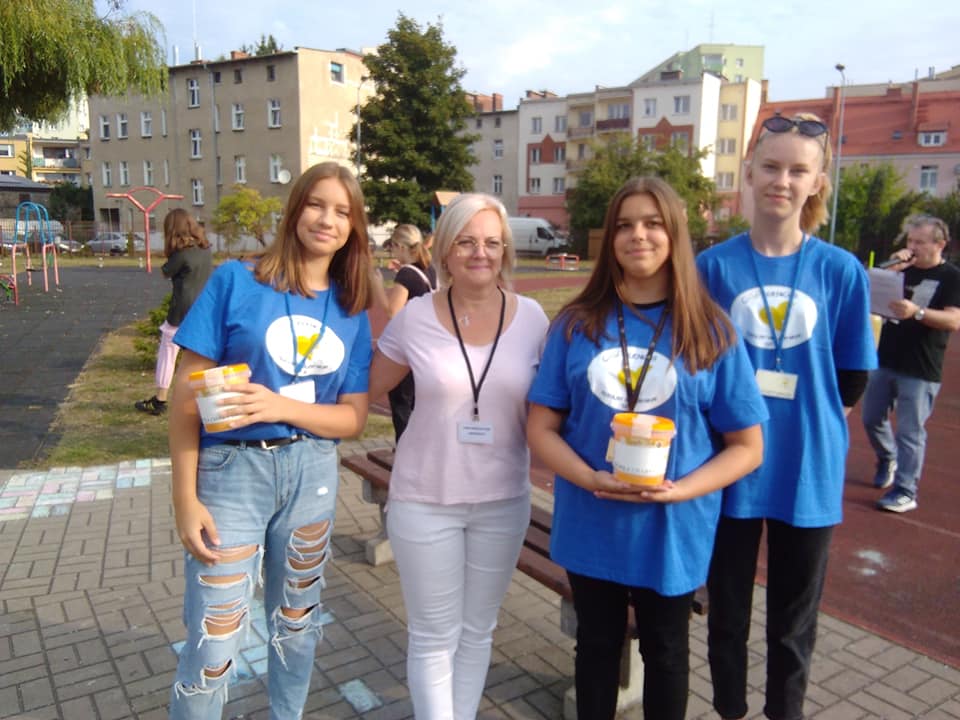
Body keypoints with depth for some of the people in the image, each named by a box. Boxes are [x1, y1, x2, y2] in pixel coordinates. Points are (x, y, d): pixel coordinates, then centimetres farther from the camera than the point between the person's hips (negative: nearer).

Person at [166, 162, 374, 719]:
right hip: (232, 470, -3)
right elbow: (188, 392, -8)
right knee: (213, 644, 0)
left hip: (312, 474, 4)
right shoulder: (236, 280, -7)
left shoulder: (353, 311, 3)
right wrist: (186, 500, -12)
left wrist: (279, 406, -17)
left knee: (298, 621, 20)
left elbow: (352, 418, 1)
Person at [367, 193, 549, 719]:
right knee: (433, 636, 10)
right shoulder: (416, 317, -8)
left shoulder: (531, 319, -4)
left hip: (502, 501, 2)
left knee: (478, 630, 19)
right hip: (425, 500, -1)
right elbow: (368, 389, 6)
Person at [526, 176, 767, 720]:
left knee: (666, 652, 20)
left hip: (673, 530, -1)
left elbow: (747, 447, -4)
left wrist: (680, 490, -20)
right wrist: (592, 480, -20)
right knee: (597, 646, 20)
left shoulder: (711, 332, -7)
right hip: (590, 525, 1)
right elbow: (542, 428, -2)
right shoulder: (577, 324, -3)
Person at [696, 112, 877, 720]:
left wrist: (809, 427, 0)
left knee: (795, 620, 16)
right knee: (728, 611, 16)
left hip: (808, 471, 1)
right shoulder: (714, 265, -6)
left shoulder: (841, 271, -4)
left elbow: (852, 378, 4)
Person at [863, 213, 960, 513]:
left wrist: (916, 311, -34)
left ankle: (905, 492, 5)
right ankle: (888, 460, 41)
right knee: (872, 419, 15)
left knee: (910, 432, -3)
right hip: (885, 361, 6)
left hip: (921, 372, -5)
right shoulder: (902, 270, 11)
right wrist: (892, 268, -9)